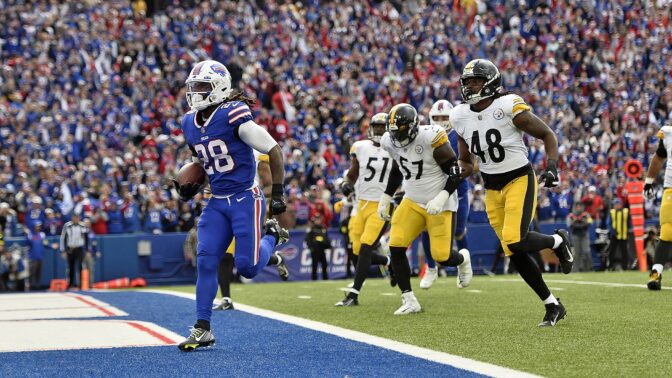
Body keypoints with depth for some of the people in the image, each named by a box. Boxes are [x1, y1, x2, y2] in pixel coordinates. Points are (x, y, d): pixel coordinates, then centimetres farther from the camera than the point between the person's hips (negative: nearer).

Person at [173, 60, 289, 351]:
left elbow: (273, 150, -13)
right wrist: (191, 186, 7)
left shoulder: (234, 115, -17)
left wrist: (277, 193, -12)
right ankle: (202, 329, 1)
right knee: (206, 262, -5)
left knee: (247, 267, -8)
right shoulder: (190, 123, 7)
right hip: (217, 203, 6)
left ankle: (271, 236, 25)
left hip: (245, 199, -6)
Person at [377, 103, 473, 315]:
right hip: (412, 202, 5)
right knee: (396, 248, -12)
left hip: (440, 204, -5)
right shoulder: (391, 141, -4)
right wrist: (385, 199, 13)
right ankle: (409, 301, -1)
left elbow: (455, 173, -18)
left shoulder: (431, 138, -23)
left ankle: (463, 259, 31)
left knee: (442, 257, -7)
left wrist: (442, 197, -30)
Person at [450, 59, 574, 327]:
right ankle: (553, 305, 19)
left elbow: (547, 135, -4)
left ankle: (558, 241, 9)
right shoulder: (460, 116, 1)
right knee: (515, 254, 4)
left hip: (520, 180, -6)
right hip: (492, 189, 6)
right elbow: (465, 160, 13)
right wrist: (459, 172, -9)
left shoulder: (510, 108, -15)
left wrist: (552, 167, -17)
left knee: (515, 242, -23)